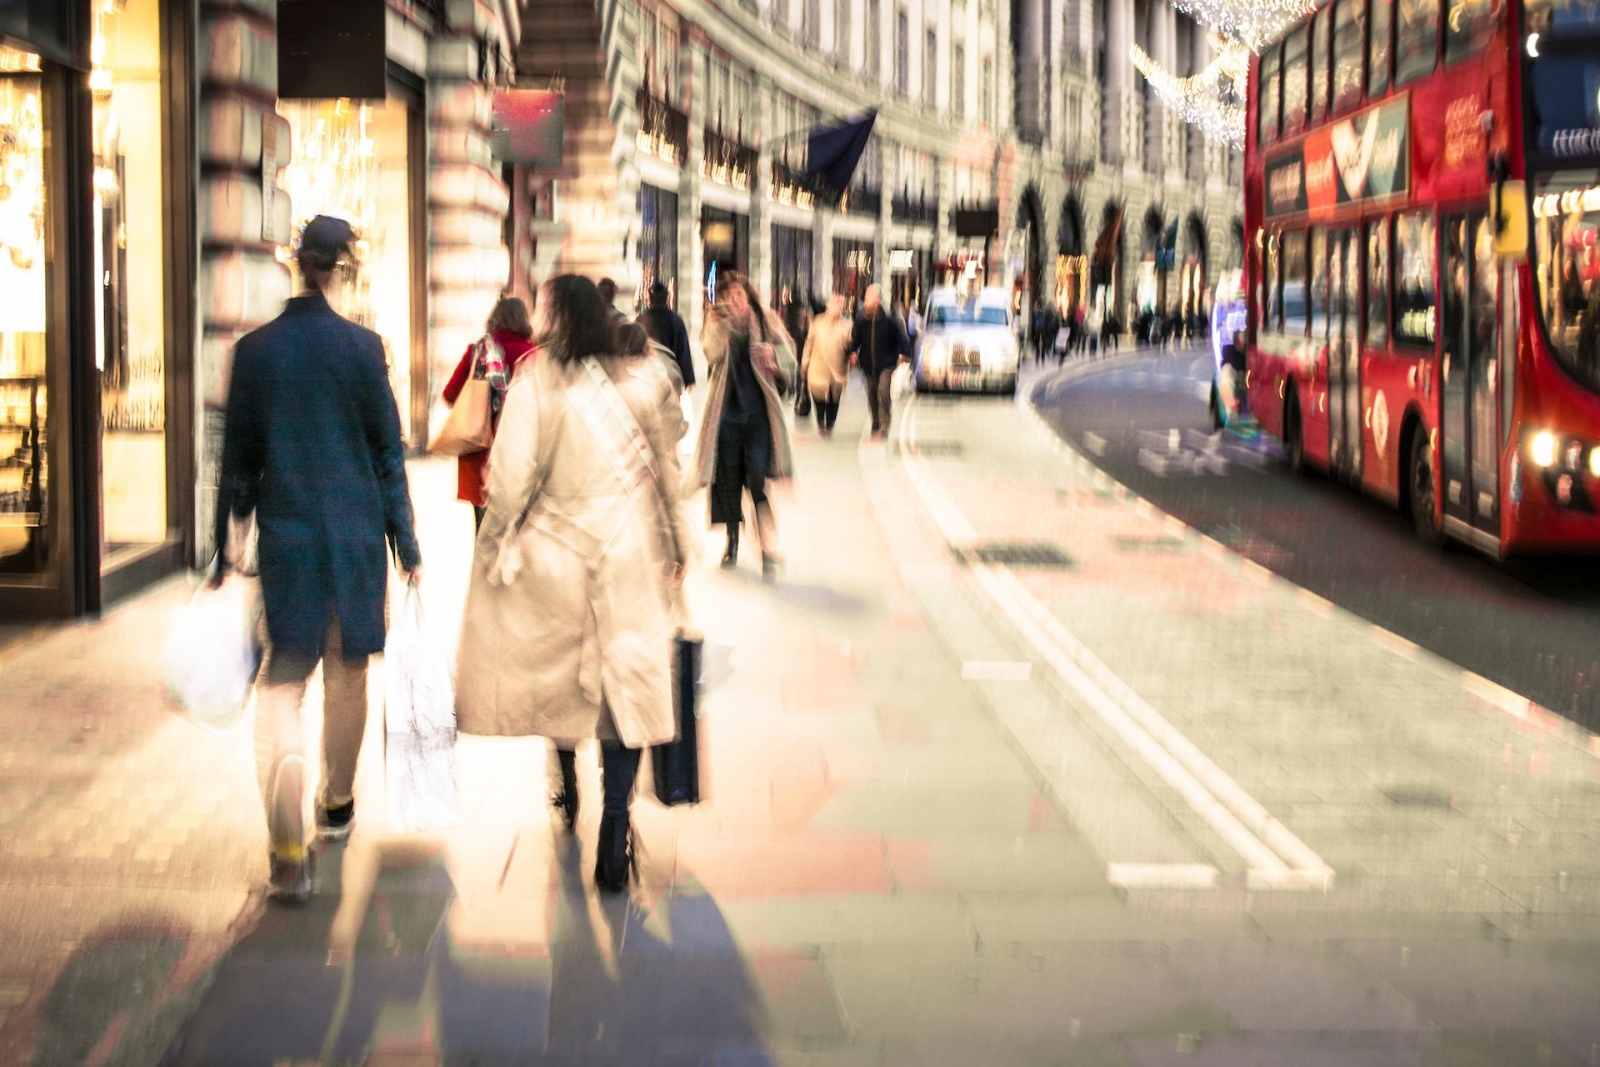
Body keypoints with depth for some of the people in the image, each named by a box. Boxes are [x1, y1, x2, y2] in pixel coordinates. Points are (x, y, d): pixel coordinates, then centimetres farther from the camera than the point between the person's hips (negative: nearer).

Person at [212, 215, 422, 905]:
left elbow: (238, 458, 1)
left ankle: (289, 855, -14)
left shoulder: (255, 350, -4)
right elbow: (388, 451, -1)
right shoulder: (361, 345, -6)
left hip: (285, 535, 0)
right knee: (348, 675, 18)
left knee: (282, 686, -2)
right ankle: (338, 807, 36)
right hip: (357, 531, 1)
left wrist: (224, 550, 9)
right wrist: (406, 544, 6)